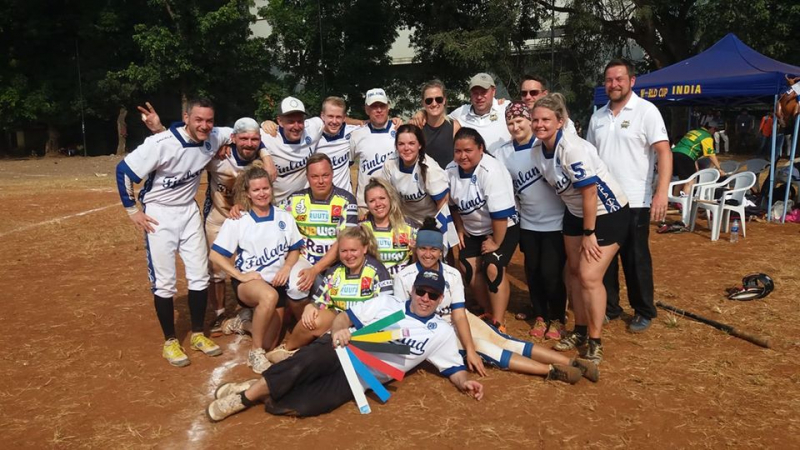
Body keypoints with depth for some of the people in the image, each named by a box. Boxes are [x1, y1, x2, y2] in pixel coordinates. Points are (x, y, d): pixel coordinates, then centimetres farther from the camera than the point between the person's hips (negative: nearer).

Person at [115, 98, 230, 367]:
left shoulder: (213, 139, -9)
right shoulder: (161, 144, -26)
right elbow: (124, 170, -18)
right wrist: (131, 210, -11)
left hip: (189, 211, 5)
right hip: (159, 214, -5)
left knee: (200, 275, 7)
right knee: (164, 281, -1)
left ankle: (198, 334, 23)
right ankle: (170, 341, 16)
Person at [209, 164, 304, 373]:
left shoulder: (285, 217, 7)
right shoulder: (237, 221, -2)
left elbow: (295, 250, 13)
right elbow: (215, 255, -4)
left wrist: (287, 267, -8)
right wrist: (240, 276, -16)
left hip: (277, 282, 4)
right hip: (248, 282, -3)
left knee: (268, 345, -2)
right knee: (269, 296, -40)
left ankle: (249, 320, 31)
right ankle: (255, 353, -20)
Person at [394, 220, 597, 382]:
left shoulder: (452, 275, -11)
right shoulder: (403, 278, -17)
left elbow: (459, 315, -14)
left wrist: (470, 350, -26)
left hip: (458, 321, 3)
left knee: (503, 342, -15)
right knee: (482, 347, -24)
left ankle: (571, 363, -23)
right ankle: (551, 370, -32)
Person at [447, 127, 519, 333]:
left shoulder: (491, 170, -30)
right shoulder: (451, 170, -10)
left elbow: (501, 213, -28)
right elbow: (453, 204, 8)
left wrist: (496, 242, -21)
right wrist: (460, 230, 8)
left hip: (503, 228, -7)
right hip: (474, 230, 7)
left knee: (493, 268, -20)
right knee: (468, 268, 1)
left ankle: (498, 323, -7)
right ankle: (489, 313, 22)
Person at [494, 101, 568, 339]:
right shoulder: (503, 153, 4)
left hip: (556, 221, -4)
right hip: (528, 223, 4)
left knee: (551, 272, -2)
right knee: (532, 271, 11)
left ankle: (557, 318, 19)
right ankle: (540, 316, 29)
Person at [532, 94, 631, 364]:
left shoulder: (572, 148, -27)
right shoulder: (537, 151, -4)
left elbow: (590, 191, -25)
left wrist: (589, 233, -19)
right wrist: (580, 229, 9)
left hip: (608, 213, -8)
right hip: (576, 213, 8)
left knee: (589, 276, -12)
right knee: (574, 271, 12)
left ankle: (595, 343, 5)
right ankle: (580, 331, 29)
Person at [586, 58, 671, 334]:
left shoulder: (646, 111, -7)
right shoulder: (598, 116, 10)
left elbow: (664, 152, -13)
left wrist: (661, 192, -23)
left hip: (634, 202, -5)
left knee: (636, 259, 5)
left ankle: (644, 312, 21)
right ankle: (609, 307, 27)